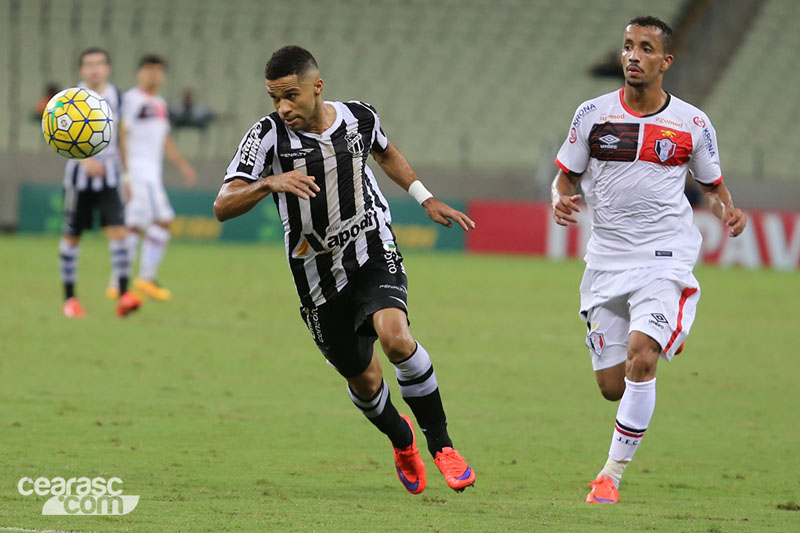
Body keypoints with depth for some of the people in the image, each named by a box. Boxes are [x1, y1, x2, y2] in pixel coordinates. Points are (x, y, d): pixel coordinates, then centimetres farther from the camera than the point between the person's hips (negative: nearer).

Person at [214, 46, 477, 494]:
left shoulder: (360, 117, -5)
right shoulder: (269, 135, -13)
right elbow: (223, 207, -22)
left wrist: (426, 198, 16)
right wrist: (269, 183, -38)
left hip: (374, 252, -1)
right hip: (319, 273, 1)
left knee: (394, 336, -29)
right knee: (363, 380, 9)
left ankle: (441, 444, -12)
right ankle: (400, 438, 43)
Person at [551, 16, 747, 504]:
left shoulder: (692, 124, 1)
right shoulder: (593, 114, 2)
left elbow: (713, 184, 14)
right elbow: (565, 177, 10)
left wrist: (728, 211, -9)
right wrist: (561, 201, -13)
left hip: (666, 258, -2)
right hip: (608, 258, 2)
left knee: (640, 359, -23)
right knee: (612, 385, 4)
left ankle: (612, 474, -12)